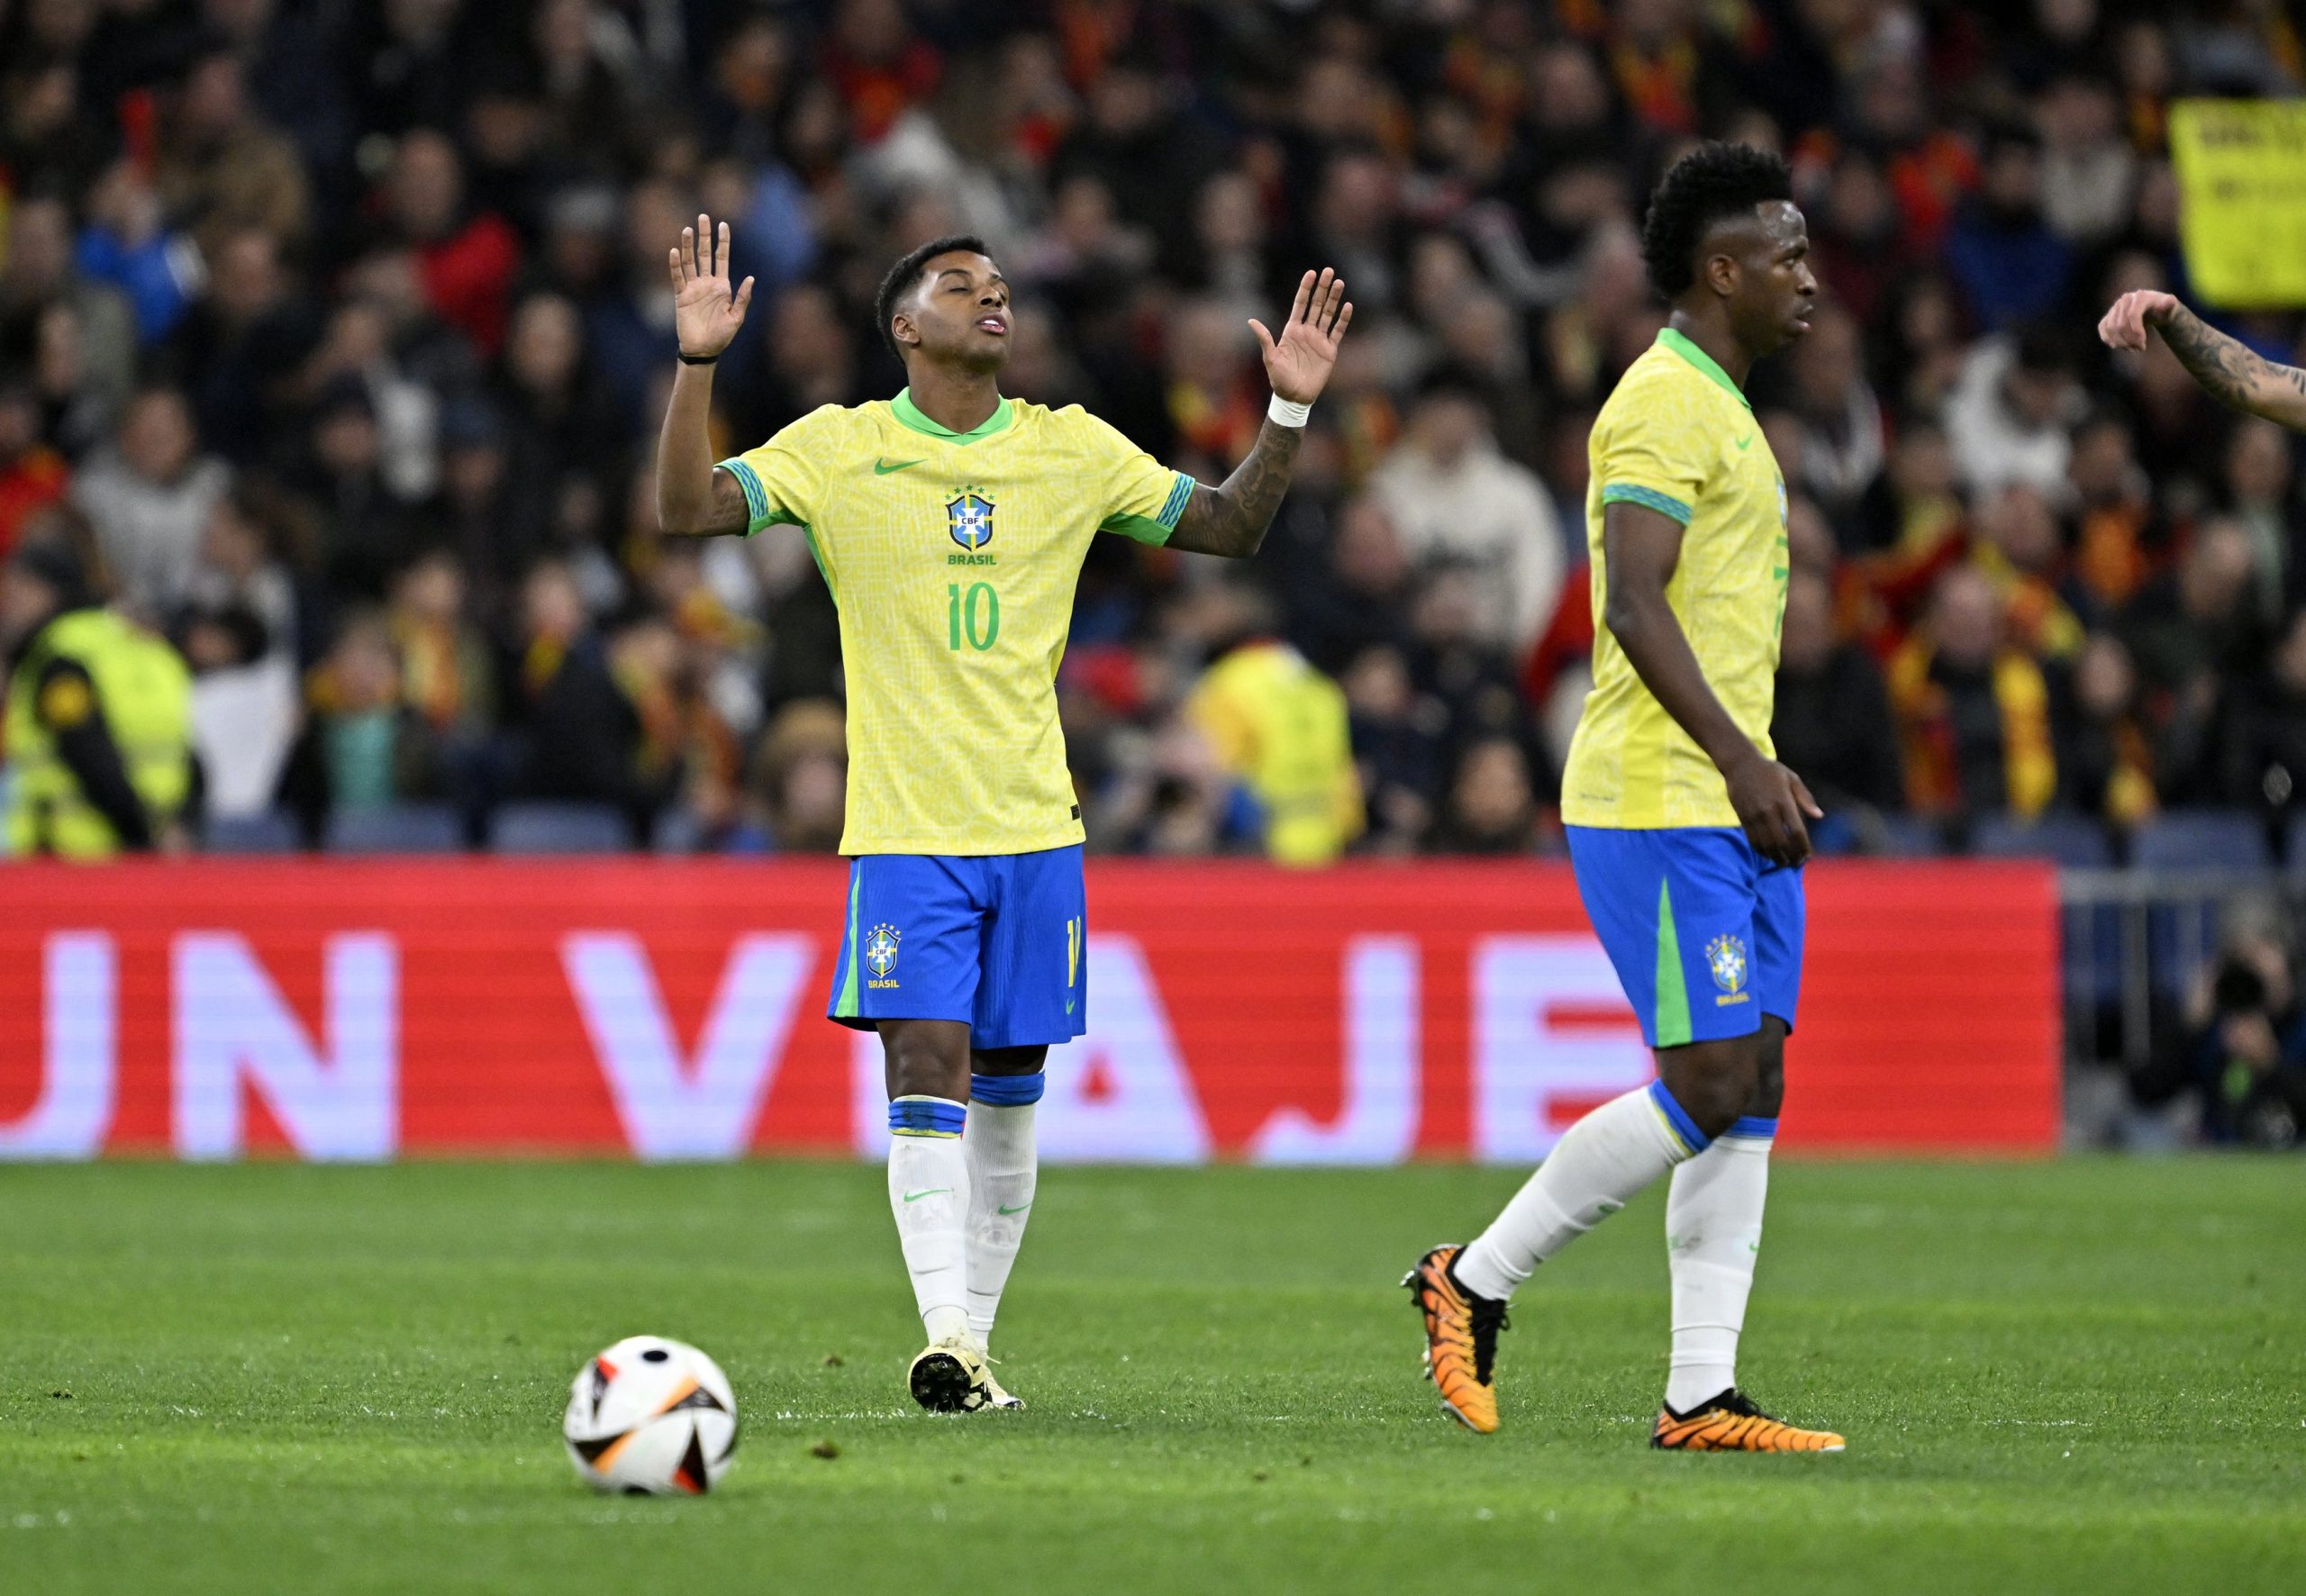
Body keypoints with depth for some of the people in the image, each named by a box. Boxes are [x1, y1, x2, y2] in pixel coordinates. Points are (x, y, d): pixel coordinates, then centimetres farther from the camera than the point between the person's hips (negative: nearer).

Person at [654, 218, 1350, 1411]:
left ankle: (975, 1337, 15)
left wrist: (1290, 411, 3)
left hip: (1035, 828, 3)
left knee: (1009, 1089, 6)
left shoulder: (1074, 450, 9)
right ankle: (946, 1341, -21)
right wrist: (697, 364, -19)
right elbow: (687, 509, -8)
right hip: (904, 827, -3)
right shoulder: (840, 449, 1)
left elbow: (1229, 529, 16)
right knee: (927, 1067, -15)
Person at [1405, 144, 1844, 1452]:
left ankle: (1703, 1394, 3)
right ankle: (1475, 1281, 2)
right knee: (1709, 1085, -12)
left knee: (1754, 1087, 3)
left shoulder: (1721, 407, 20)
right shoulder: (1663, 405, -12)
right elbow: (1636, 607, -21)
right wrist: (1742, 763, -24)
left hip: (1729, 801, 10)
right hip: (1658, 804, -10)